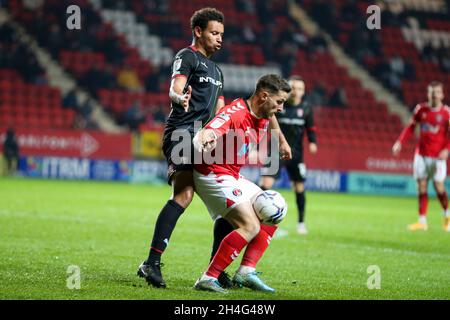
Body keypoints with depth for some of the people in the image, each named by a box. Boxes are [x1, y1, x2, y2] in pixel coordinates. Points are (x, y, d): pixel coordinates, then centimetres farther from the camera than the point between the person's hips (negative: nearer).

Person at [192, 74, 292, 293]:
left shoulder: (262, 119, 5)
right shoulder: (235, 113, -24)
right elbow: (204, 134, -42)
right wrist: (204, 138, -63)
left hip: (232, 176, 10)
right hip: (213, 175, -10)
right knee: (251, 226, -20)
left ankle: (246, 271, 4)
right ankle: (208, 279, -18)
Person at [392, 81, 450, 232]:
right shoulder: (421, 109, 3)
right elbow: (411, 127, 11)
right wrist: (400, 142, 0)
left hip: (437, 155, -3)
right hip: (421, 153, 3)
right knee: (421, 186, 2)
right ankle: (422, 221, 8)